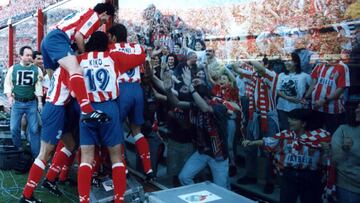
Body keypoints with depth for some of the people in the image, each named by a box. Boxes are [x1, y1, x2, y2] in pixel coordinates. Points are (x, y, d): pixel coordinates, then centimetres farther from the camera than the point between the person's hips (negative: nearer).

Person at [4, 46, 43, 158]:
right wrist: (9, 96, -6)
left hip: (32, 103, -1)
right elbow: (7, 83, 8)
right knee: (14, 128, 3)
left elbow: (39, 86, 2)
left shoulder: (36, 69, 1)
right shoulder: (13, 68, 2)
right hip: (17, 102, 1)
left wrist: (40, 101, -2)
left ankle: (36, 154, 7)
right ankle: (18, 150, 24)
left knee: (34, 129, 0)